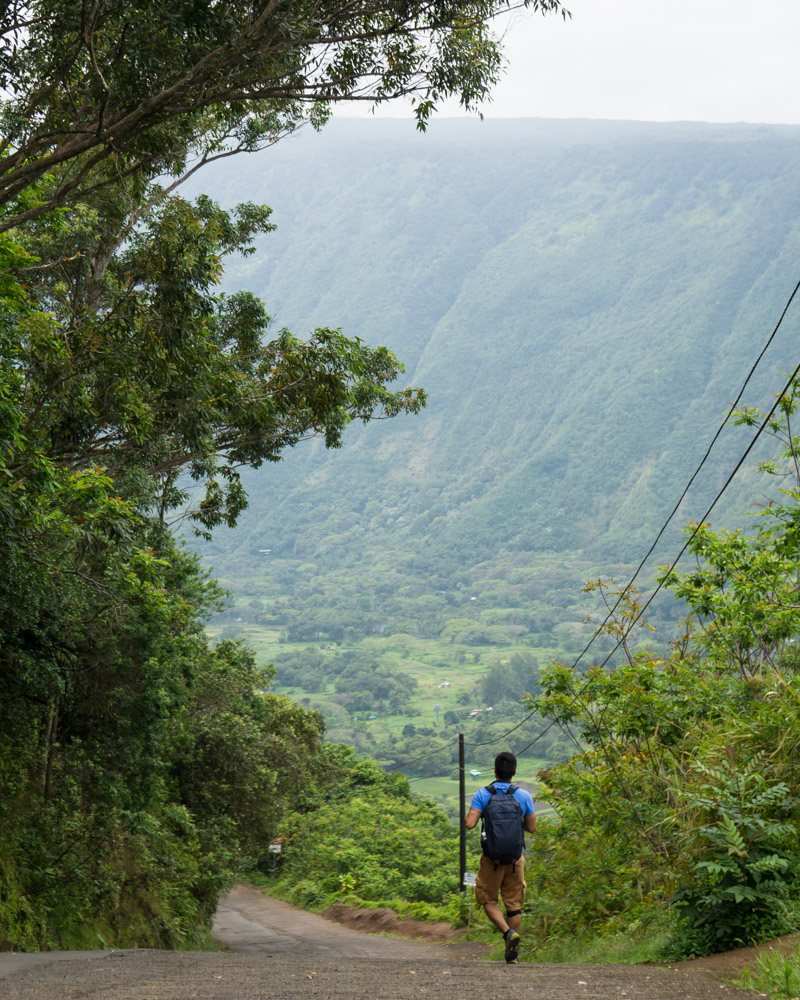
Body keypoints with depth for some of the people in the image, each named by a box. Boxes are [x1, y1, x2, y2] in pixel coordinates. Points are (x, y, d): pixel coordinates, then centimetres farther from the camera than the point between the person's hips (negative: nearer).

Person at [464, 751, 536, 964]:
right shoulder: (524, 796, -2)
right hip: (516, 858, 2)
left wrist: (467, 816, 7)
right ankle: (513, 952, 12)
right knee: (514, 903, 11)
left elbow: (469, 824, -15)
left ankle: (508, 932, -12)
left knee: (488, 900, 11)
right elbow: (531, 827, 5)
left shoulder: (482, 795, -7)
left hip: (492, 858, -2)